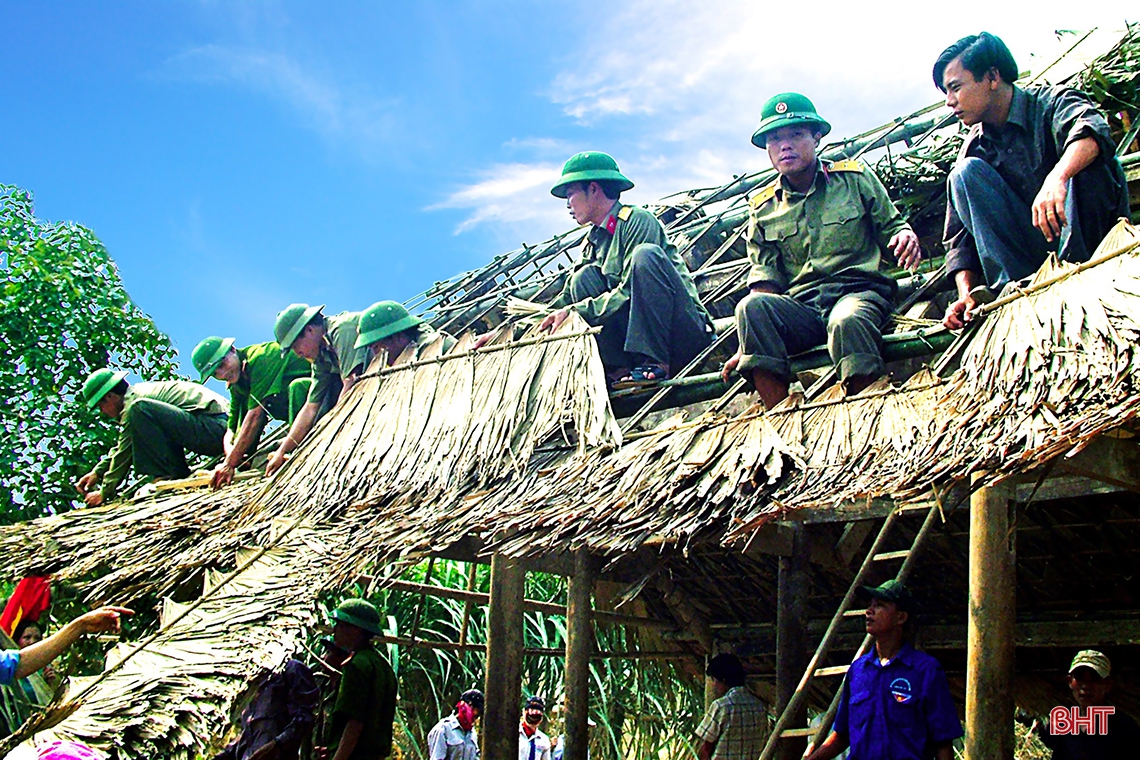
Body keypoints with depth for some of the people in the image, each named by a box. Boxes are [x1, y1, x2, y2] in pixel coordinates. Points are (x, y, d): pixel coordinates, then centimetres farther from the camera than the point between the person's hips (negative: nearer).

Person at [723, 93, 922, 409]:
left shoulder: (854, 178, 12)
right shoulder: (763, 210, 16)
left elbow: (891, 226, 15)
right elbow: (766, 277, 10)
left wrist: (905, 236, -12)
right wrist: (750, 344, -3)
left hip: (859, 290, -2)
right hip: (800, 309, 2)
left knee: (847, 321, -41)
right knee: (751, 307, -32)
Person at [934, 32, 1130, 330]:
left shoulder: (1050, 102, -6)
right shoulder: (975, 147, 9)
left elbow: (1092, 129, -31)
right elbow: (960, 234, 5)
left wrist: (1056, 178, -51)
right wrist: (966, 294, -12)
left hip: (1087, 235, -4)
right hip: (1031, 249, 4)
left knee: (1089, 161, -28)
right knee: (966, 172, -12)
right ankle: (1012, 285, -24)